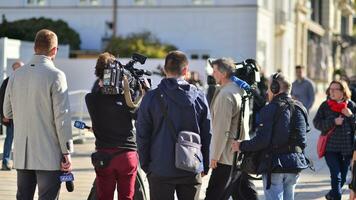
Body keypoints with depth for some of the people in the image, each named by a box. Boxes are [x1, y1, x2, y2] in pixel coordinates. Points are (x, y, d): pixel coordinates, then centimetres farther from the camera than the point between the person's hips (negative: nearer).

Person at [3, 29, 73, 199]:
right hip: (49, 155, -6)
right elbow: (62, 117, -12)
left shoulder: (16, 75, 6)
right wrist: (67, 152, -8)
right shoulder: (55, 75, -11)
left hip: (21, 155, 6)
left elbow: (7, 113, 13)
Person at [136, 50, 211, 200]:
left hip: (160, 170, -1)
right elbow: (207, 135, 2)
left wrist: (145, 165, 9)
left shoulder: (151, 98, -4)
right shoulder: (198, 97, 0)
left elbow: (142, 135, -2)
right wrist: (205, 166, 11)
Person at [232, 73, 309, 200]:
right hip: (295, 164, 7)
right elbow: (302, 141, 10)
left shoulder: (270, 109, -11)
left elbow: (262, 140, -17)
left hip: (274, 165, -7)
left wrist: (241, 146, -4)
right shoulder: (300, 109, 10)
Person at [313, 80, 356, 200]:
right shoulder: (325, 106, 0)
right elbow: (317, 123, -6)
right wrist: (333, 122, -17)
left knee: (342, 177, 12)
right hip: (331, 147, -2)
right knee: (336, 175, -14)